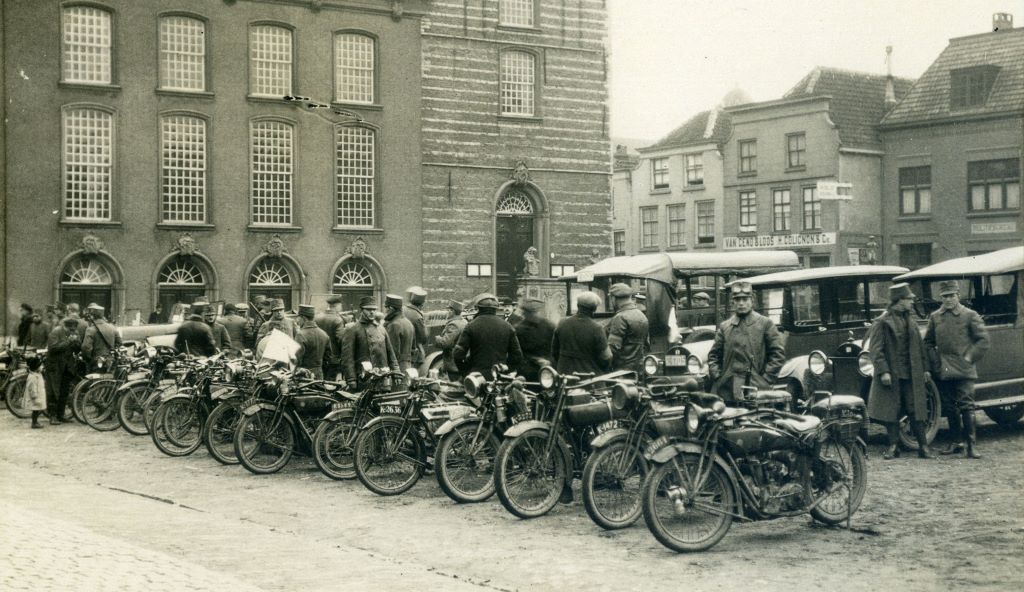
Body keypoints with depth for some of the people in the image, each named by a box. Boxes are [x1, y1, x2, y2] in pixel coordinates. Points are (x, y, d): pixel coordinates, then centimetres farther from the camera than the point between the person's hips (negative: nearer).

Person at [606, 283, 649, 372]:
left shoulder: (620, 318, -15)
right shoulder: (642, 316, 15)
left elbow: (613, 346, -19)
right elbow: (646, 344, 23)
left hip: (623, 368, -9)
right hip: (639, 366, 9)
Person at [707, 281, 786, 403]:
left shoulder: (765, 324, 6)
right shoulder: (724, 326, 14)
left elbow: (778, 353, 3)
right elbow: (713, 355, 18)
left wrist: (766, 378, -5)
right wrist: (717, 376, 4)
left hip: (755, 389, -2)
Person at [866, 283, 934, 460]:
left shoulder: (911, 321, 14)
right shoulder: (882, 322, -7)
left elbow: (919, 346, 19)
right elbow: (876, 349, -11)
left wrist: (924, 369, 15)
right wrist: (883, 371, -18)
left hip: (912, 375, 5)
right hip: (892, 375, -5)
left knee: (916, 411, 4)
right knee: (891, 412, 2)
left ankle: (923, 446, 8)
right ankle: (893, 446, 11)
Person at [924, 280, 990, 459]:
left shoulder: (970, 316, -1)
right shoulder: (935, 317, 9)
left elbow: (983, 340, -1)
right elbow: (928, 342, 17)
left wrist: (970, 357, -6)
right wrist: (935, 361, 6)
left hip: (963, 370, -4)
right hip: (943, 371, 4)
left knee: (966, 406, -8)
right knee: (950, 407, 9)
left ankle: (971, 445, -4)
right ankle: (956, 442, 19)